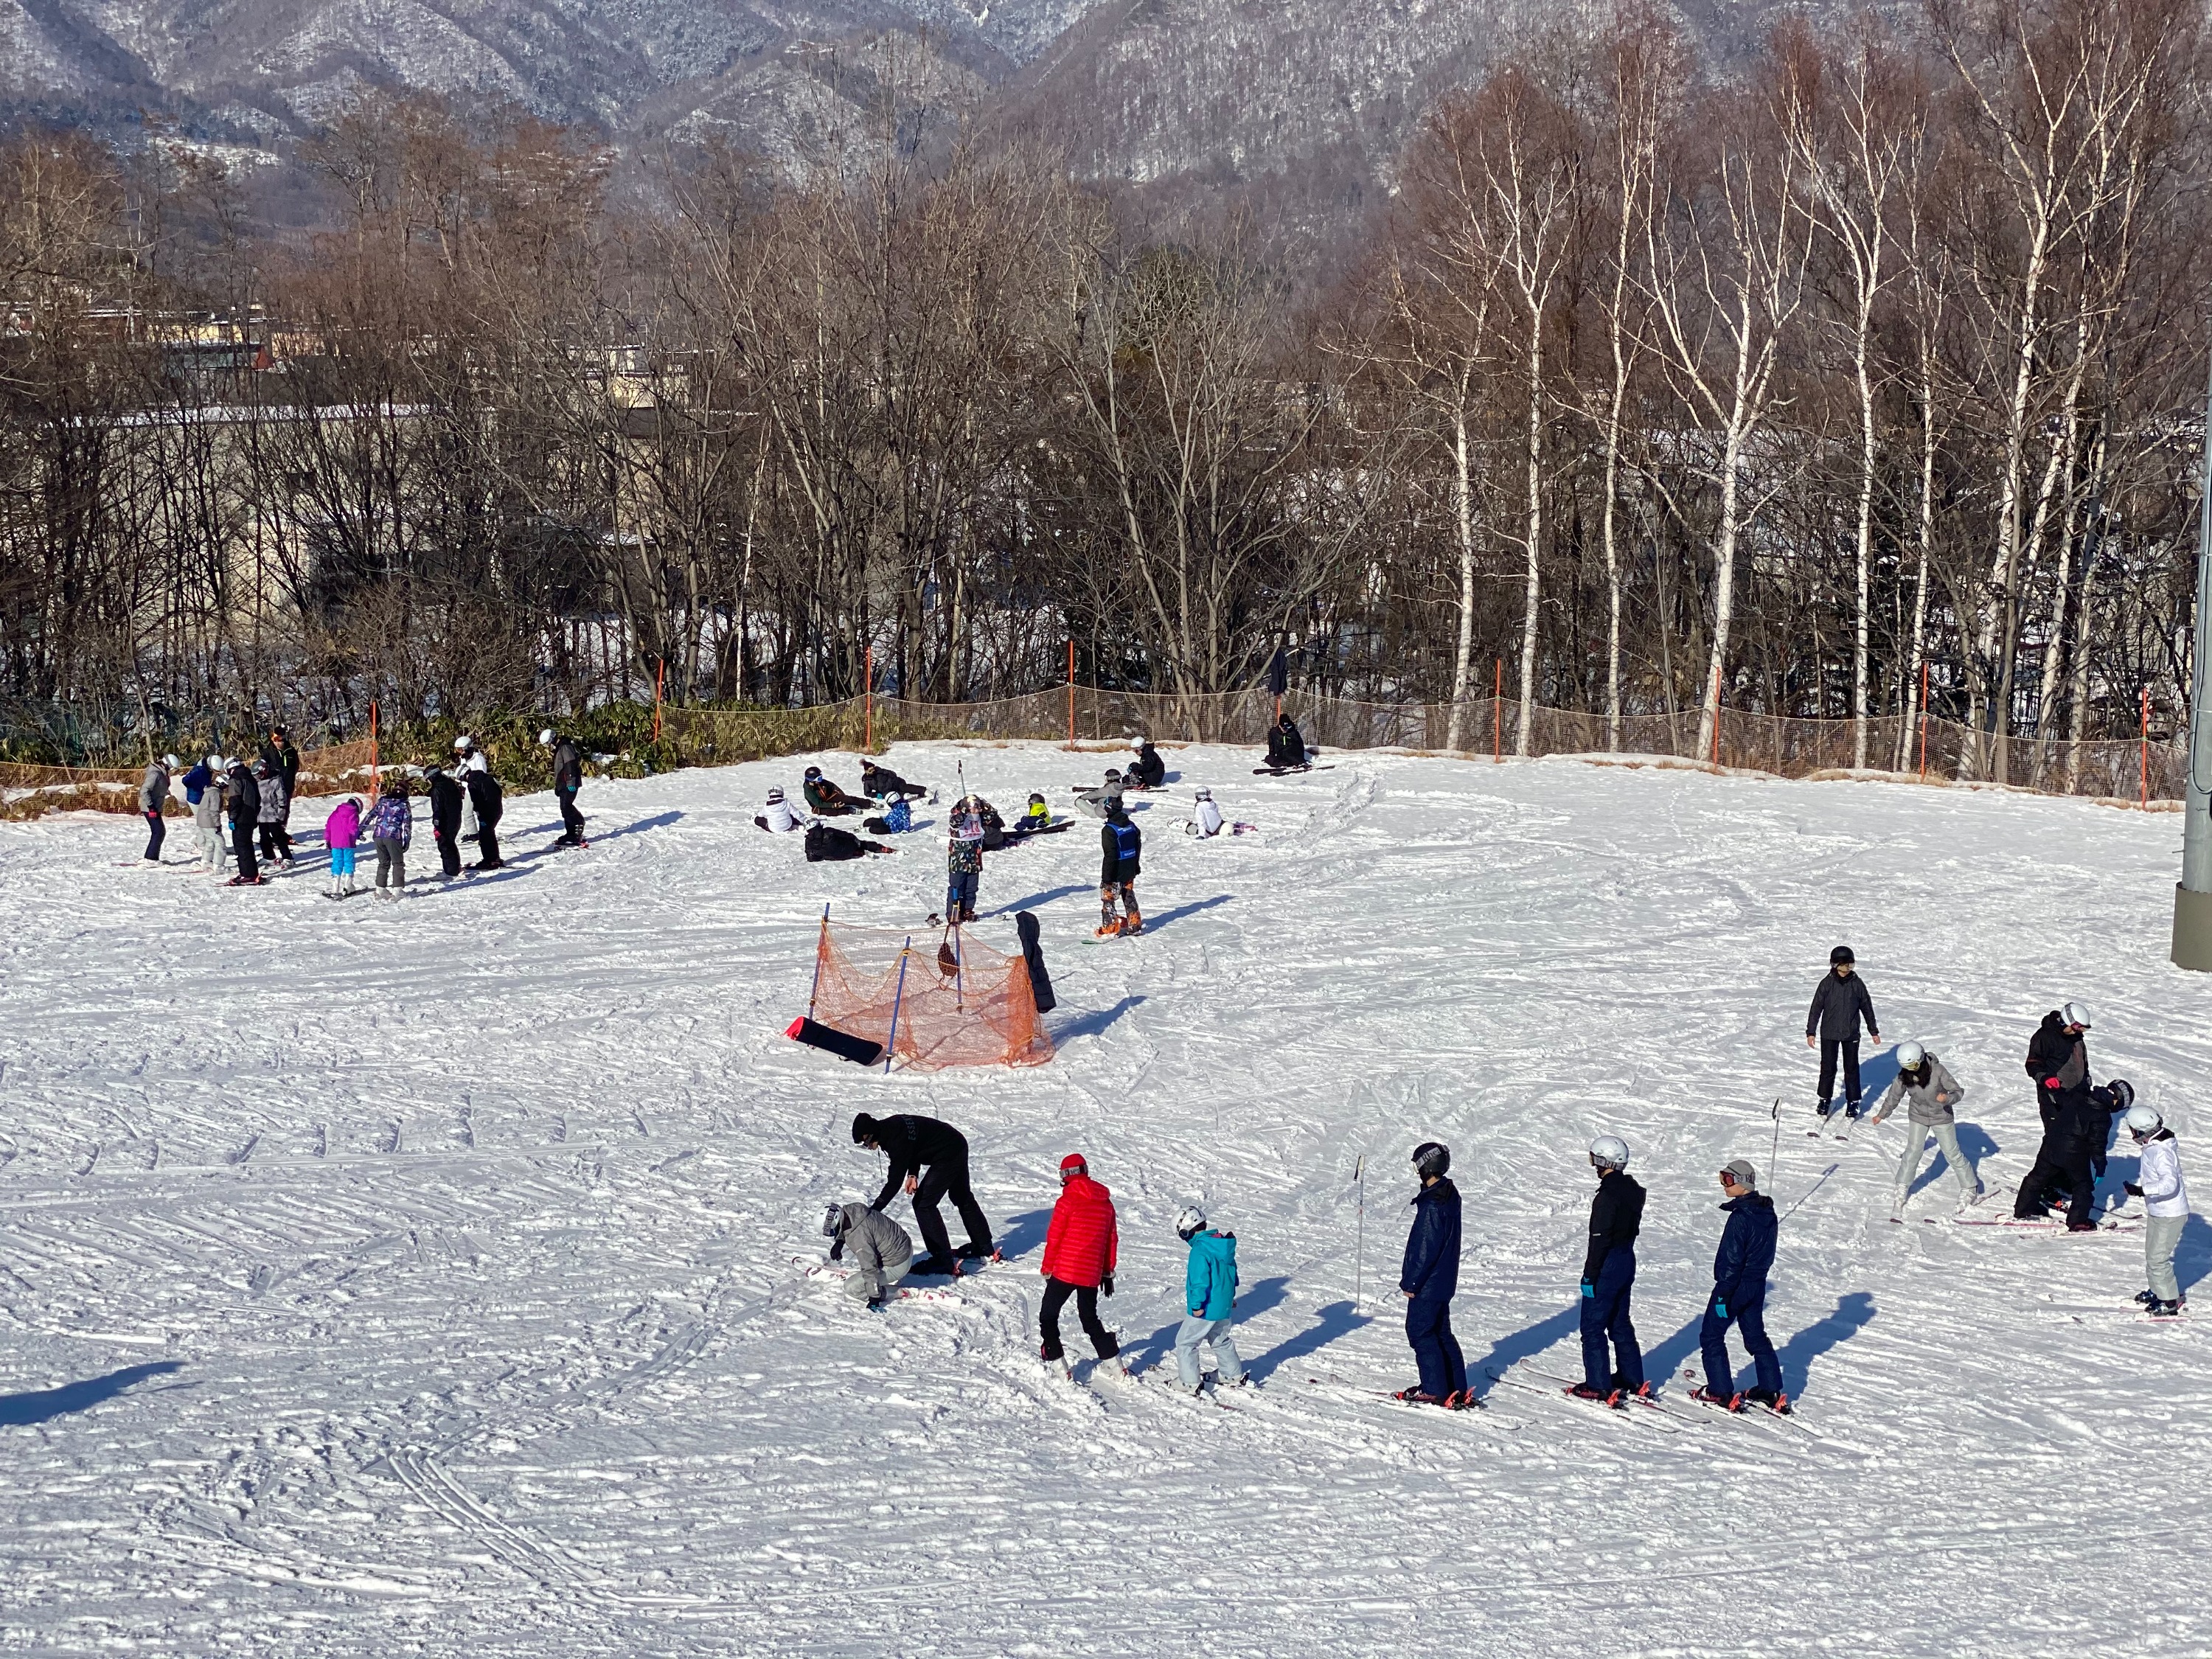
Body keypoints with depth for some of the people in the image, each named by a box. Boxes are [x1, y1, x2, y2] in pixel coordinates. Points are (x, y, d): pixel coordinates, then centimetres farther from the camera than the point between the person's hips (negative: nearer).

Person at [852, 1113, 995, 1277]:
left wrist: (873, 1210, -31)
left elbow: (894, 1182, -30)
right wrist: (913, 1174, 0)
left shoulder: (897, 1139, -30)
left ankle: (943, 1259, -8)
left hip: (948, 1156, -10)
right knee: (962, 1197, 26)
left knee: (923, 1204, -9)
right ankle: (984, 1246, 43)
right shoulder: (889, 1126, -2)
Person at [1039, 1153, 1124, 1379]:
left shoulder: (1067, 1202, -11)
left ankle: (1056, 1362, -2)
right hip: (1092, 1274, 6)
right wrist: (1108, 1273, 22)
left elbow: (1054, 1239, -8)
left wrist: (1047, 1270, 2)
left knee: (1048, 1316, 7)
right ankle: (1113, 1362, 19)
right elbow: (1112, 1240, 13)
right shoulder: (1106, 1203, 7)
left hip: (1065, 1272, -6)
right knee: (1090, 1318, 21)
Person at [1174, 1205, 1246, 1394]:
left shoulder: (1200, 1250, -22)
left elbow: (1200, 1280, -26)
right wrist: (1230, 1295, 27)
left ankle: (1191, 1382, 0)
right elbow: (1232, 1272, 17)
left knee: (1184, 1343, 2)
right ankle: (1234, 1376, 35)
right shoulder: (1223, 1245, 6)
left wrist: (1197, 1305, -19)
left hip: (1205, 1310, -9)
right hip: (1225, 1307, 9)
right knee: (1221, 1341, 27)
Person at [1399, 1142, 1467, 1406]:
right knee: (1441, 1333, 16)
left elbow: (1425, 1248, -23)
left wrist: (1410, 1282, -16)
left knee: (1420, 1333, -1)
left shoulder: (1433, 1204, -23)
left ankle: (1435, 1391, 0)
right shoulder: (1450, 1194, 8)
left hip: (1428, 1284, -10)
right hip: (1444, 1280, 10)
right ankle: (1456, 1389, 19)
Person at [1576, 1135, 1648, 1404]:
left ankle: (1598, 1386, 0)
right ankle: (1632, 1379, 24)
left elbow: (1600, 1239, -22)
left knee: (1592, 1326, -1)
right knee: (1620, 1323, 20)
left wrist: (1590, 1276, -18)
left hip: (1608, 1265, -9)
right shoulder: (1633, 1190, 7)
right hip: (1627, 1260, 9)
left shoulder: (1608, 1195, -22)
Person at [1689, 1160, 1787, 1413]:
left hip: (1736, 1285, -8)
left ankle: (1721, 1392, 4)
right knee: (1756, 1337, 18)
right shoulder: (1768, 1214, 4)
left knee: (1711, 1337, 4)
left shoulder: (1741, 1217, -23)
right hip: (1757, 1285, 8)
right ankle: (1771, 1392, 18)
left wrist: (1723, 1296, -18)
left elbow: (1732, 1260, -22)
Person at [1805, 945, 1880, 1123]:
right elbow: (1816, 1007, -2)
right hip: (1829, 1033, 0)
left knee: (1851, 1068, 6)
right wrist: (1811, 1032, -4)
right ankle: (1825, 1100, 21)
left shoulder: (1857, 984, -3)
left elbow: (1867, 1007, 8)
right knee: (1828, 1068, 6)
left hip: (1851, 1034, 0)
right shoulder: (1827, 983, -6)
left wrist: (1874, 1031, 14)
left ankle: (1852, 1103, 17)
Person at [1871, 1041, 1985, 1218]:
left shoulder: (1937, 1070, -27)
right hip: (1918, 1117, 2)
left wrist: (1947, 1098, -44)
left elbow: (1958, 1091, -22)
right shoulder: (1903, 1076, -17)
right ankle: (1902, 1189, 12)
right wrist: (1881, 1115, 13)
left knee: (1952, 1154, 3)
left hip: (1941, 1117, -2)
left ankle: (1970, 1188, 19)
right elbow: (1894, 1096, 1)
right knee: (1913, 1151, -3)